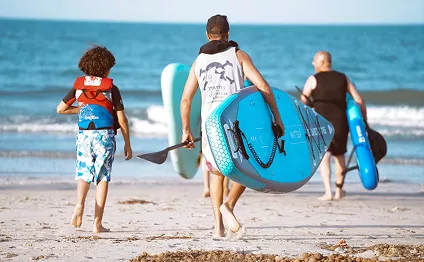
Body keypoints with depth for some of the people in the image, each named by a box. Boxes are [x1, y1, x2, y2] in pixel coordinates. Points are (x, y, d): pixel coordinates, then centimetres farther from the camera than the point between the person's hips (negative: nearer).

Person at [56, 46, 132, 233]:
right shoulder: (111, 88, -2)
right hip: (105, 135, -2)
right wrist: (127, 144, 7)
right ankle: (97, 223, 1)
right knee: (102, 177, 3)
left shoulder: (79, 86, 5)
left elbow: (60, 109, 9)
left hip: (84, 135, 2)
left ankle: (80, 203, -20)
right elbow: (122, 120, -2)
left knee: (83, 173, 11)